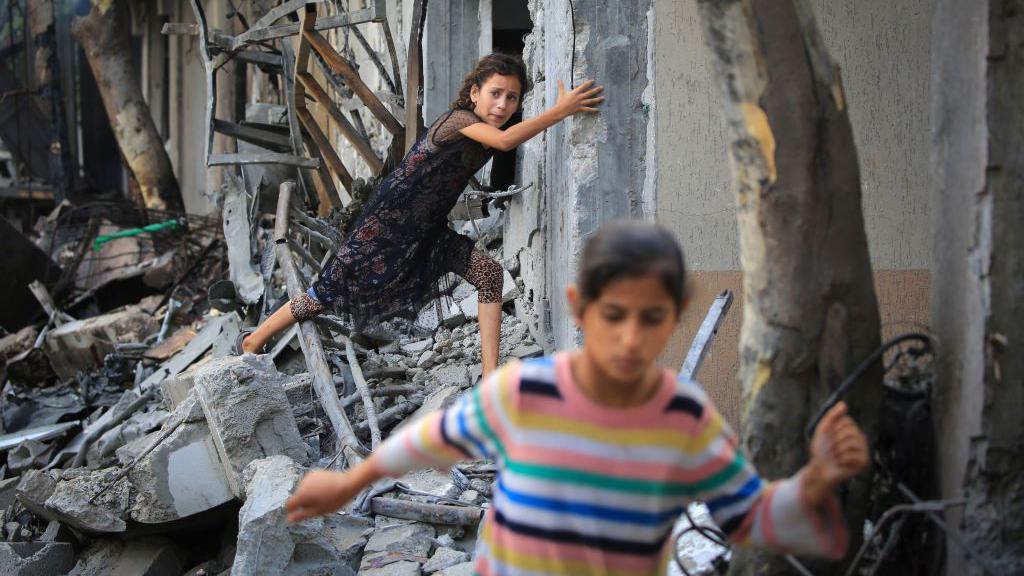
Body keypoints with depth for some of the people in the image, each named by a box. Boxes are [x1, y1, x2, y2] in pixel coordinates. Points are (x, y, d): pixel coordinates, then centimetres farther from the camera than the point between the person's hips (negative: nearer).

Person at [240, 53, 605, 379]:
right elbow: (505, 140, -44)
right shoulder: (459, 119, -26)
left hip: (428, 231, 8)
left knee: (489, 272, -10)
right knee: (326, 295, 2)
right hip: (386, 227, -8)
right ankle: (253, 343, 24)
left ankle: (490, 374, -10)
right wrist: (560, 111, -45)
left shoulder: (485, 131, -1)